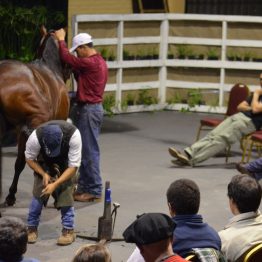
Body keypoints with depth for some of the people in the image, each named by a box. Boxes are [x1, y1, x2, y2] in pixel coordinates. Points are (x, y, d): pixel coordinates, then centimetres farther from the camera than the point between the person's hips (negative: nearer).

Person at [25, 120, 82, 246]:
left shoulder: (73, 135, -41)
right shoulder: (35, 137, -38)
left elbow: (73, 166, -31)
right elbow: (29, 159, -15)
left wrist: (55, 184, -37)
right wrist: (44, 174, -28)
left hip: (66, 162, -1)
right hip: (44, 162, 1)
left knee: (66, 192, -13)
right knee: (38, 192, -9)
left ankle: (68, 230, -1)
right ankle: (32, 228, 5)